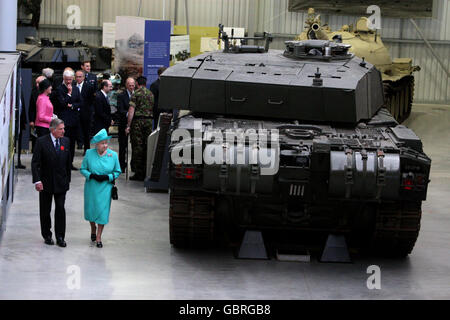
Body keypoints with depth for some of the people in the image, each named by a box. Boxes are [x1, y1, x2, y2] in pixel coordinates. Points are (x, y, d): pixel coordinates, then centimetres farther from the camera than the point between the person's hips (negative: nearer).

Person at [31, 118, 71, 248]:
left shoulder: (65, 141, 3)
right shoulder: (41, 141, -10)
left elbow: (68, 162, 10)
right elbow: (35, 163, -12)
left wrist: (68, 179, 9)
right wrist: (37, 181, -19)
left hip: (61, 182, 2)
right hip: (46, 182, -2)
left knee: (60, 209, -1)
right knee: (45, 210, 8)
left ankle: (60, 237, 5)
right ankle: (47, 236, 21)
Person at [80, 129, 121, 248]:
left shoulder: (113, 155, -5)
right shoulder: (89, 154, -6)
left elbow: (117, 172, 3)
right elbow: (83, 169, 1)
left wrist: (107, 177, -15)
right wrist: (92, 176, -17)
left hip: (105, 188, -1)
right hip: (91, 187, 1)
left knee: (102, 210, -3)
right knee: (91, 209, 11)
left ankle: (98, 237, 9)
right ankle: (93, 229, 41)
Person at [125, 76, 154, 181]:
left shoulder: (136, 94, -5)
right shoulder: (151, 94, 11)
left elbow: (131, 110, -10)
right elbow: (153, 109, 12)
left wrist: (128, 125, -9)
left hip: (138, 121, -5)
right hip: (149, 121, 5)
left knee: (137, 147, -2)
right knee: (147, 147, 8)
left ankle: (138, 173, -2)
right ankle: (146, 172, 10)